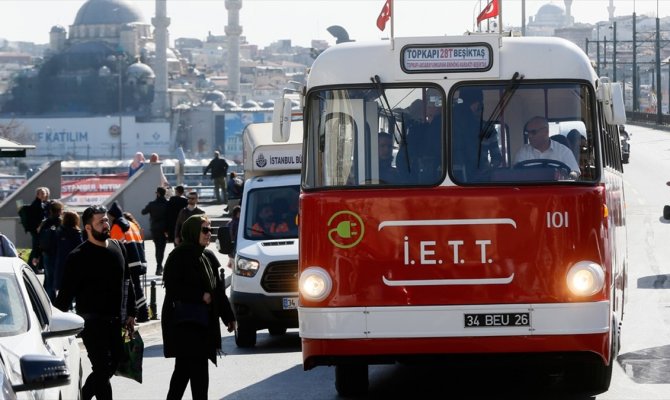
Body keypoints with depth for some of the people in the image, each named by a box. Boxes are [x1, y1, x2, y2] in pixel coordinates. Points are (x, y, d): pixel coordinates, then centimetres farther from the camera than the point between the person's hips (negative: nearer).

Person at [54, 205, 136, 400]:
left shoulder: (117, 248, 9)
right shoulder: (78, 257, -11)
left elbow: (127, 283, 18)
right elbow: (66, 292, -10)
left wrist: (130, 313, 16)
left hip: (114, 321, 7)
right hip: (92, 323, -7)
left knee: (111, 366, 11)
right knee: (102, 368, -8)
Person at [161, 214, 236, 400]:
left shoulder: (208, 257, 13)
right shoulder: (179, 256, -10)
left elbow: (218, 289, 18)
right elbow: (172, 287, -15)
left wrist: (228, 316, 16)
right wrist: (201, 296, -15)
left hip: (204, 322, 8)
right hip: (183, 323, -8)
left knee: (184, 368, 12)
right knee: (198, 370, -9)